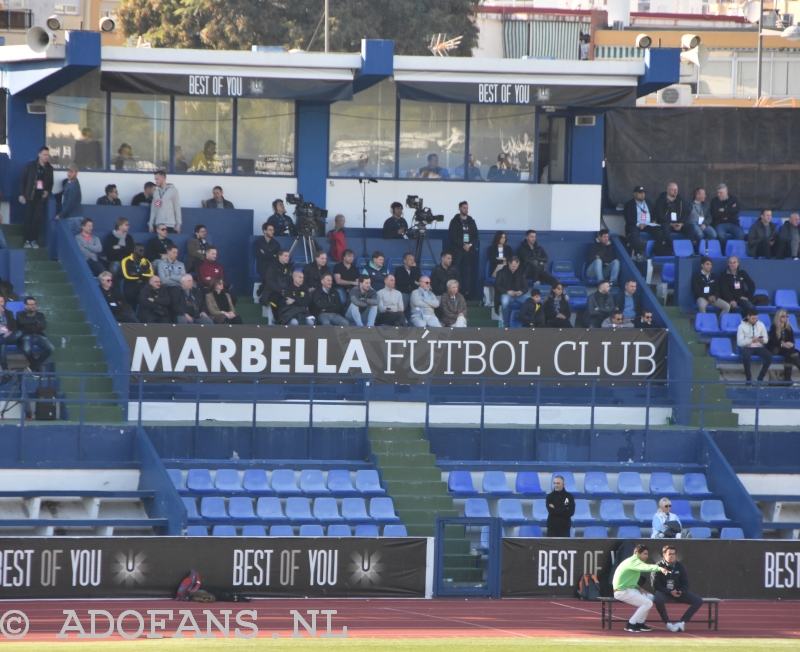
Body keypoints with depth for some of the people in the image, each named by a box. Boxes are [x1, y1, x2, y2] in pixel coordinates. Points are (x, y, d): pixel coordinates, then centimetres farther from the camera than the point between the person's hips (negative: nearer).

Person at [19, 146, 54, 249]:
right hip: (30, 196, -2)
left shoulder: (49, 168, 7)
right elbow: (23, 179, -1)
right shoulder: (30, 165, -2)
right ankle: (27, 240, 3)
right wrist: (21, 194, -7)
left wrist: (48, 191, -4)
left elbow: (50, 182, 16)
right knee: (28, 218, -2)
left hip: (41, 197, 2)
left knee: (38, 218, -4)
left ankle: (34, 240, 2)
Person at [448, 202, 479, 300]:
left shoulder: (471, 221, 13)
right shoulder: (455, 221, 3)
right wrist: (463, 245, -12)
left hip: (469, 250, 3)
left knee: (468, 271, -6)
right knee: (456, 272, -8)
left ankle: (467, 292, -6)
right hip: (457, 250, -3)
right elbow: (453, 236, -5)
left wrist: (470, 245, -6)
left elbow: (475, 236, 11)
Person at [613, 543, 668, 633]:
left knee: (650, 597, 12)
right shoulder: (633, 561, -15)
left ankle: (640, 623, 14)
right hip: (622, 592, -11)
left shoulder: (633, 561, 19)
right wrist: (659, 568, -51)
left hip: (629, 589, 11)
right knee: (648, 603, -16)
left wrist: (638, 588, 7)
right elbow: (645, 567, -36)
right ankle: (630, 625, -11)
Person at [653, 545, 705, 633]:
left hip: (678, 592, 5)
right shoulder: (658, 566, -7)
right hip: (663, 592, -5)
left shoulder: (680, 566, 5)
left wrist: (681, 591, -15)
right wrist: (670, 592, -23)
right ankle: (668, 623, -25)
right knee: (658, 599, -41)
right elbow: (656, 585, -12)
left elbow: (685, 583, 8)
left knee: (698, 601, -13)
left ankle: (681, 622, -15)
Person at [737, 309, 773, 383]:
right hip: (746, 347, -3)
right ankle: (748, 378, -23)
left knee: (769, 356, -27)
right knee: (746, 356, -39)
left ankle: (760, 378, -15)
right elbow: (739, 342, -10)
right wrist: (751, 340, -24)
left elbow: (766, 339, 9)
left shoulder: (761, 325, 8)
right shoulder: (742, 326, -3)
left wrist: (762, 340, -16)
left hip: (759, 347, 3)